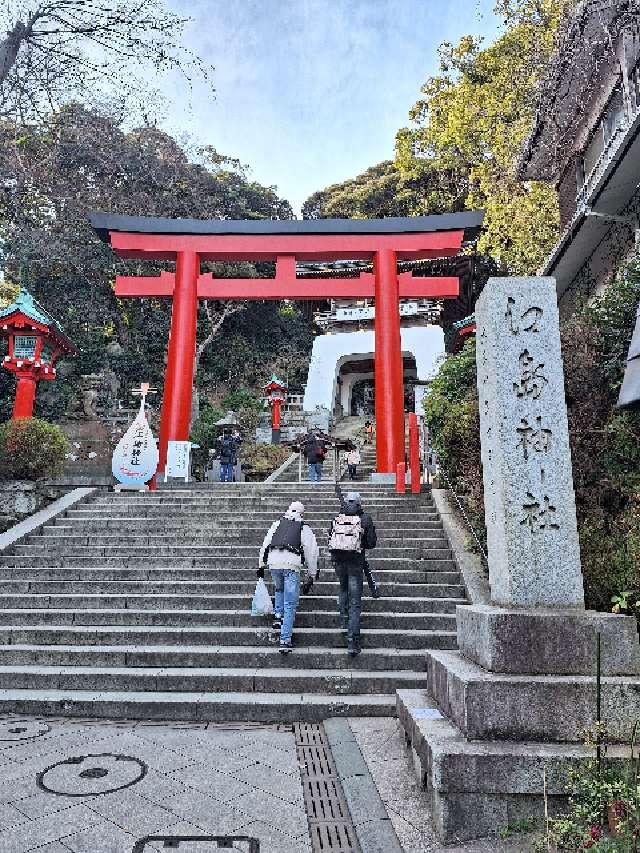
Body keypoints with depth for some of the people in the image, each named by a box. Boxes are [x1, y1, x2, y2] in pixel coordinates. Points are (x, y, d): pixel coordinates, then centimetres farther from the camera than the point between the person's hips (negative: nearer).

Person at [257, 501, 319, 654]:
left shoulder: (277, 524, 22)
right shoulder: (305, 529, 16)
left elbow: (265, 545, 20)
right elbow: (311, 553, 13)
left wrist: (261, 565, 25)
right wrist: (312, 574, 20)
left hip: (273, 562, 3)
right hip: (292, 564, -3)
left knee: (279, 589, 34)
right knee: (290, 604, 4)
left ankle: (278, 616, 23)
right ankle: (285, 640, 0)